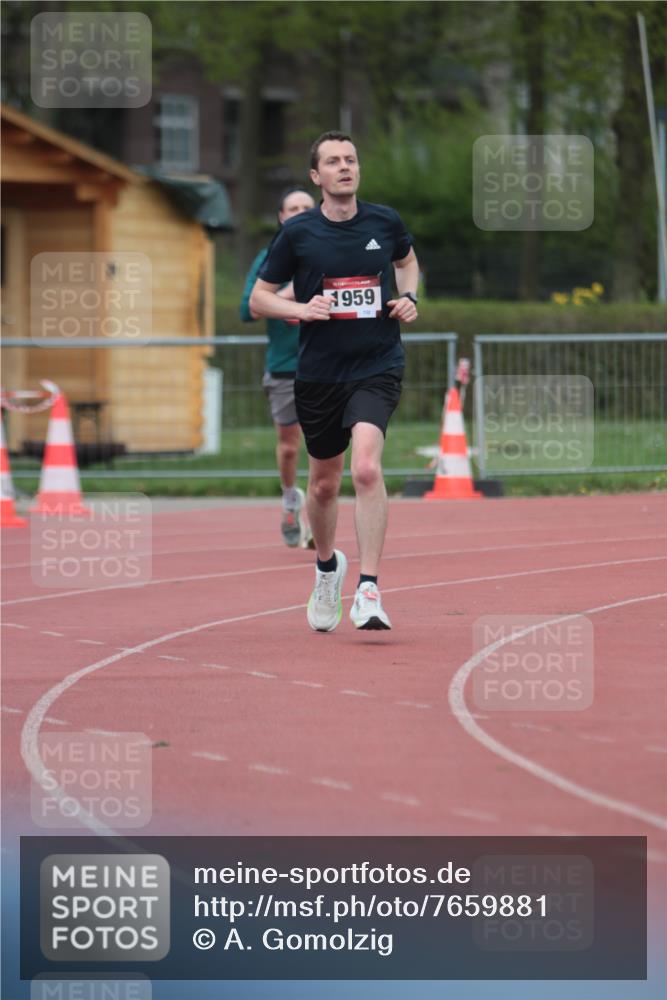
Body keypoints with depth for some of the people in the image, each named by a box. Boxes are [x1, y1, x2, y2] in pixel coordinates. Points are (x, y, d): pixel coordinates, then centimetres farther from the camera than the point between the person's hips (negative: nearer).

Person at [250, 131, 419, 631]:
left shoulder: (385, 222, 2)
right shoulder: (297, 233, -3)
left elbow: (407, 261, 24)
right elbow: (259, 298, 5)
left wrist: (409, 298, 5)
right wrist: (302, 309, -14)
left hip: (378, 367, -1)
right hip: (319, 371, 1)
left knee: (367, 467, -23)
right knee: (324, 484, 13)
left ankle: (369, 590, -22)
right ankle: (327, 566, 43)